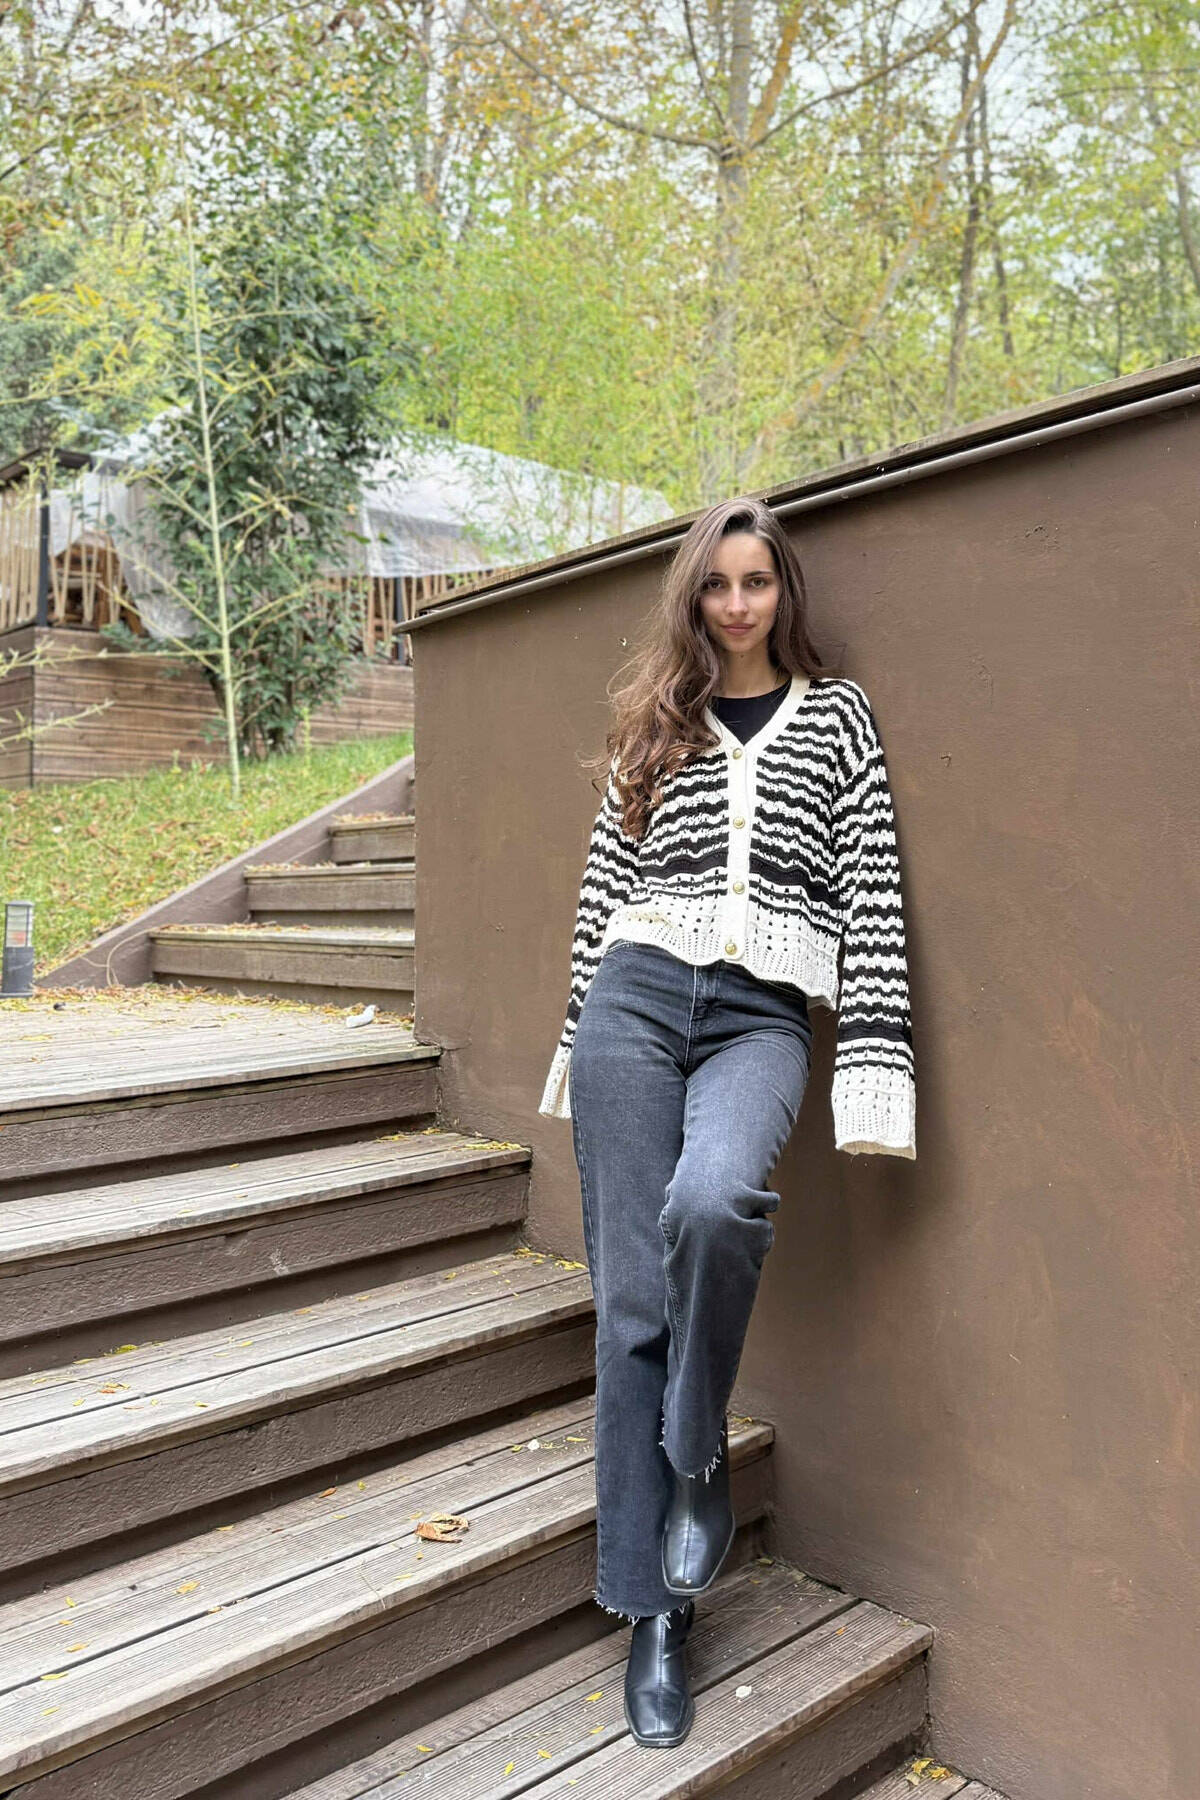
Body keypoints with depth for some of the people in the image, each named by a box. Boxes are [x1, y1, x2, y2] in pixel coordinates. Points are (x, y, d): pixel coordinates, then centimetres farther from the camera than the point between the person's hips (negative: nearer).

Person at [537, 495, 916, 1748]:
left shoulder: (835, 713, 12)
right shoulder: (652, 722, 17)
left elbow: (870, 893, 3)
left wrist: (873, 1063, -6)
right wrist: (580, 1038, 14)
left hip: (761, 1017, -2)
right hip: (636, 998, 2)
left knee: (712, 1201, -33)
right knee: (629, 1294, -2)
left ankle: (699, 1463, -3)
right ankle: (654, 1609, 11)